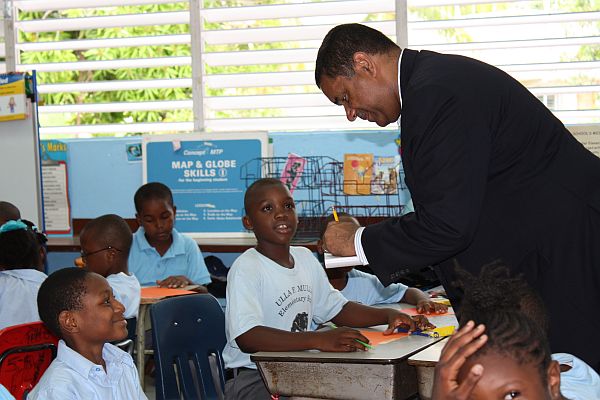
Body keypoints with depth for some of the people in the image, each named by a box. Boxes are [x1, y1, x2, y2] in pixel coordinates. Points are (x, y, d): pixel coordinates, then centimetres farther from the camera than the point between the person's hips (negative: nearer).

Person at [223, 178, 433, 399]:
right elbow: (246, 337, -28)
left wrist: (388, 315, 2)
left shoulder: (305, 258, 11)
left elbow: (335, 308, 21)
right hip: (253, 379, -7)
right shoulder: (245, 269, -15)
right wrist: (318, 340, -38)